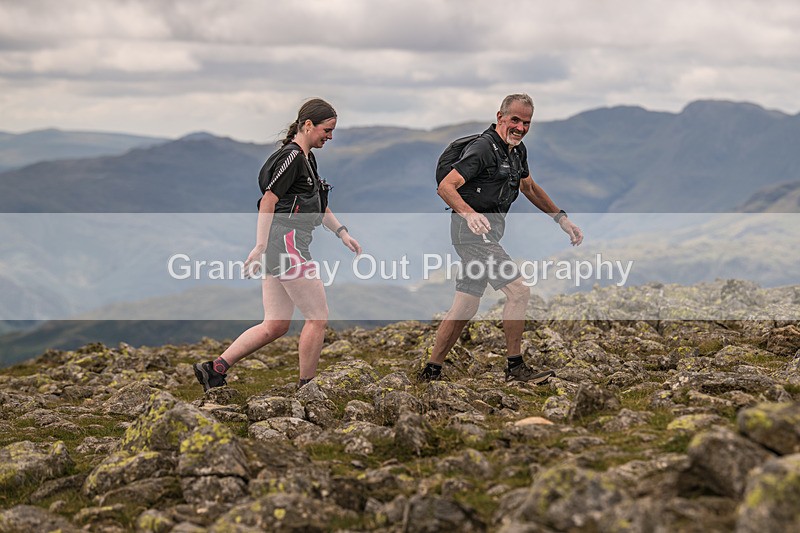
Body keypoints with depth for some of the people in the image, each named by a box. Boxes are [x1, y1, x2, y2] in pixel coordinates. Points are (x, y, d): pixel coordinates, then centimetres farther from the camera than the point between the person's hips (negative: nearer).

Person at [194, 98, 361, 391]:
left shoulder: (306, 158, 20)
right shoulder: (291, 156, -11)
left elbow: (318, 204, 30)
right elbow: (268, 201, -17)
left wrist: (342, 232, 22)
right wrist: (260, 247, -21)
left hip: (279, 248, 10)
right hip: (286, 242, -10)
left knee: (274, 326, 9)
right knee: (318, 317, -2)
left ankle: (214, 369, 8)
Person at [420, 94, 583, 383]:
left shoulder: (518, 150, 13)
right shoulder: (483, 147, -16)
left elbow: (530, 188, 28)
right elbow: (445, 186, -21)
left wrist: (562, 218, 22)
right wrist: (469, 214, -37)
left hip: (488, 231, 9)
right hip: (472, 230, -9)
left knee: (465, 307, 9)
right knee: (518, 291, -14)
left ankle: (431, 371, 14)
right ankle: (515, 366, -5)